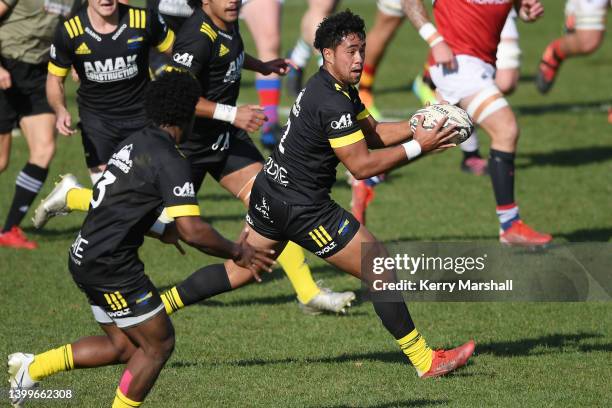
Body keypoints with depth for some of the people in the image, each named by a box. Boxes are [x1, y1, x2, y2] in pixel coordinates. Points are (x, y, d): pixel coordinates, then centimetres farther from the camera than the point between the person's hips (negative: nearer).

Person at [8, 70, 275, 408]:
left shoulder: (135, 142, 10)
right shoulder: (171, 162, -18)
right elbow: (192, 231, -23)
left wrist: (157, 230, 33)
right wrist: (237, 253, -8)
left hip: (85, 257, 9)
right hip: (110, 266, -9)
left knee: (124, 346, 17)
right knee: (158, 345, 2)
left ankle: (31, 368, 17)